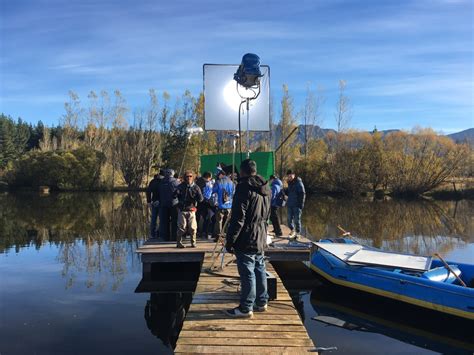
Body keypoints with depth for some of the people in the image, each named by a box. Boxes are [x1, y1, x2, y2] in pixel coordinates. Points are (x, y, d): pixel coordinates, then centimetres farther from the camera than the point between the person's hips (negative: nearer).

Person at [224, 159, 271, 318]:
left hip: (246, 239, -9)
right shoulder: (266, 189, 11)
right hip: (260, 239, 9)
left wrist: (230, 239, -15)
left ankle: (246, 308, 5)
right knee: (260, 270, 17)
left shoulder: (244, 188, -17)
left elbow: (238, 218, -20)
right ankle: (261, 302, 27)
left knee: (247, 273, -3)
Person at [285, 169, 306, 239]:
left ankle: (298, 233, 8)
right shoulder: (290, 183, 14)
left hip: (297, 205, -7)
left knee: (297, 219, -2)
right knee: (289, 219, 10)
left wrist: (301, 204, -16)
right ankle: (292, 230, 28)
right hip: (290, 204, 7)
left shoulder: (298, 183, -9)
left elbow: (302, 194, -12)